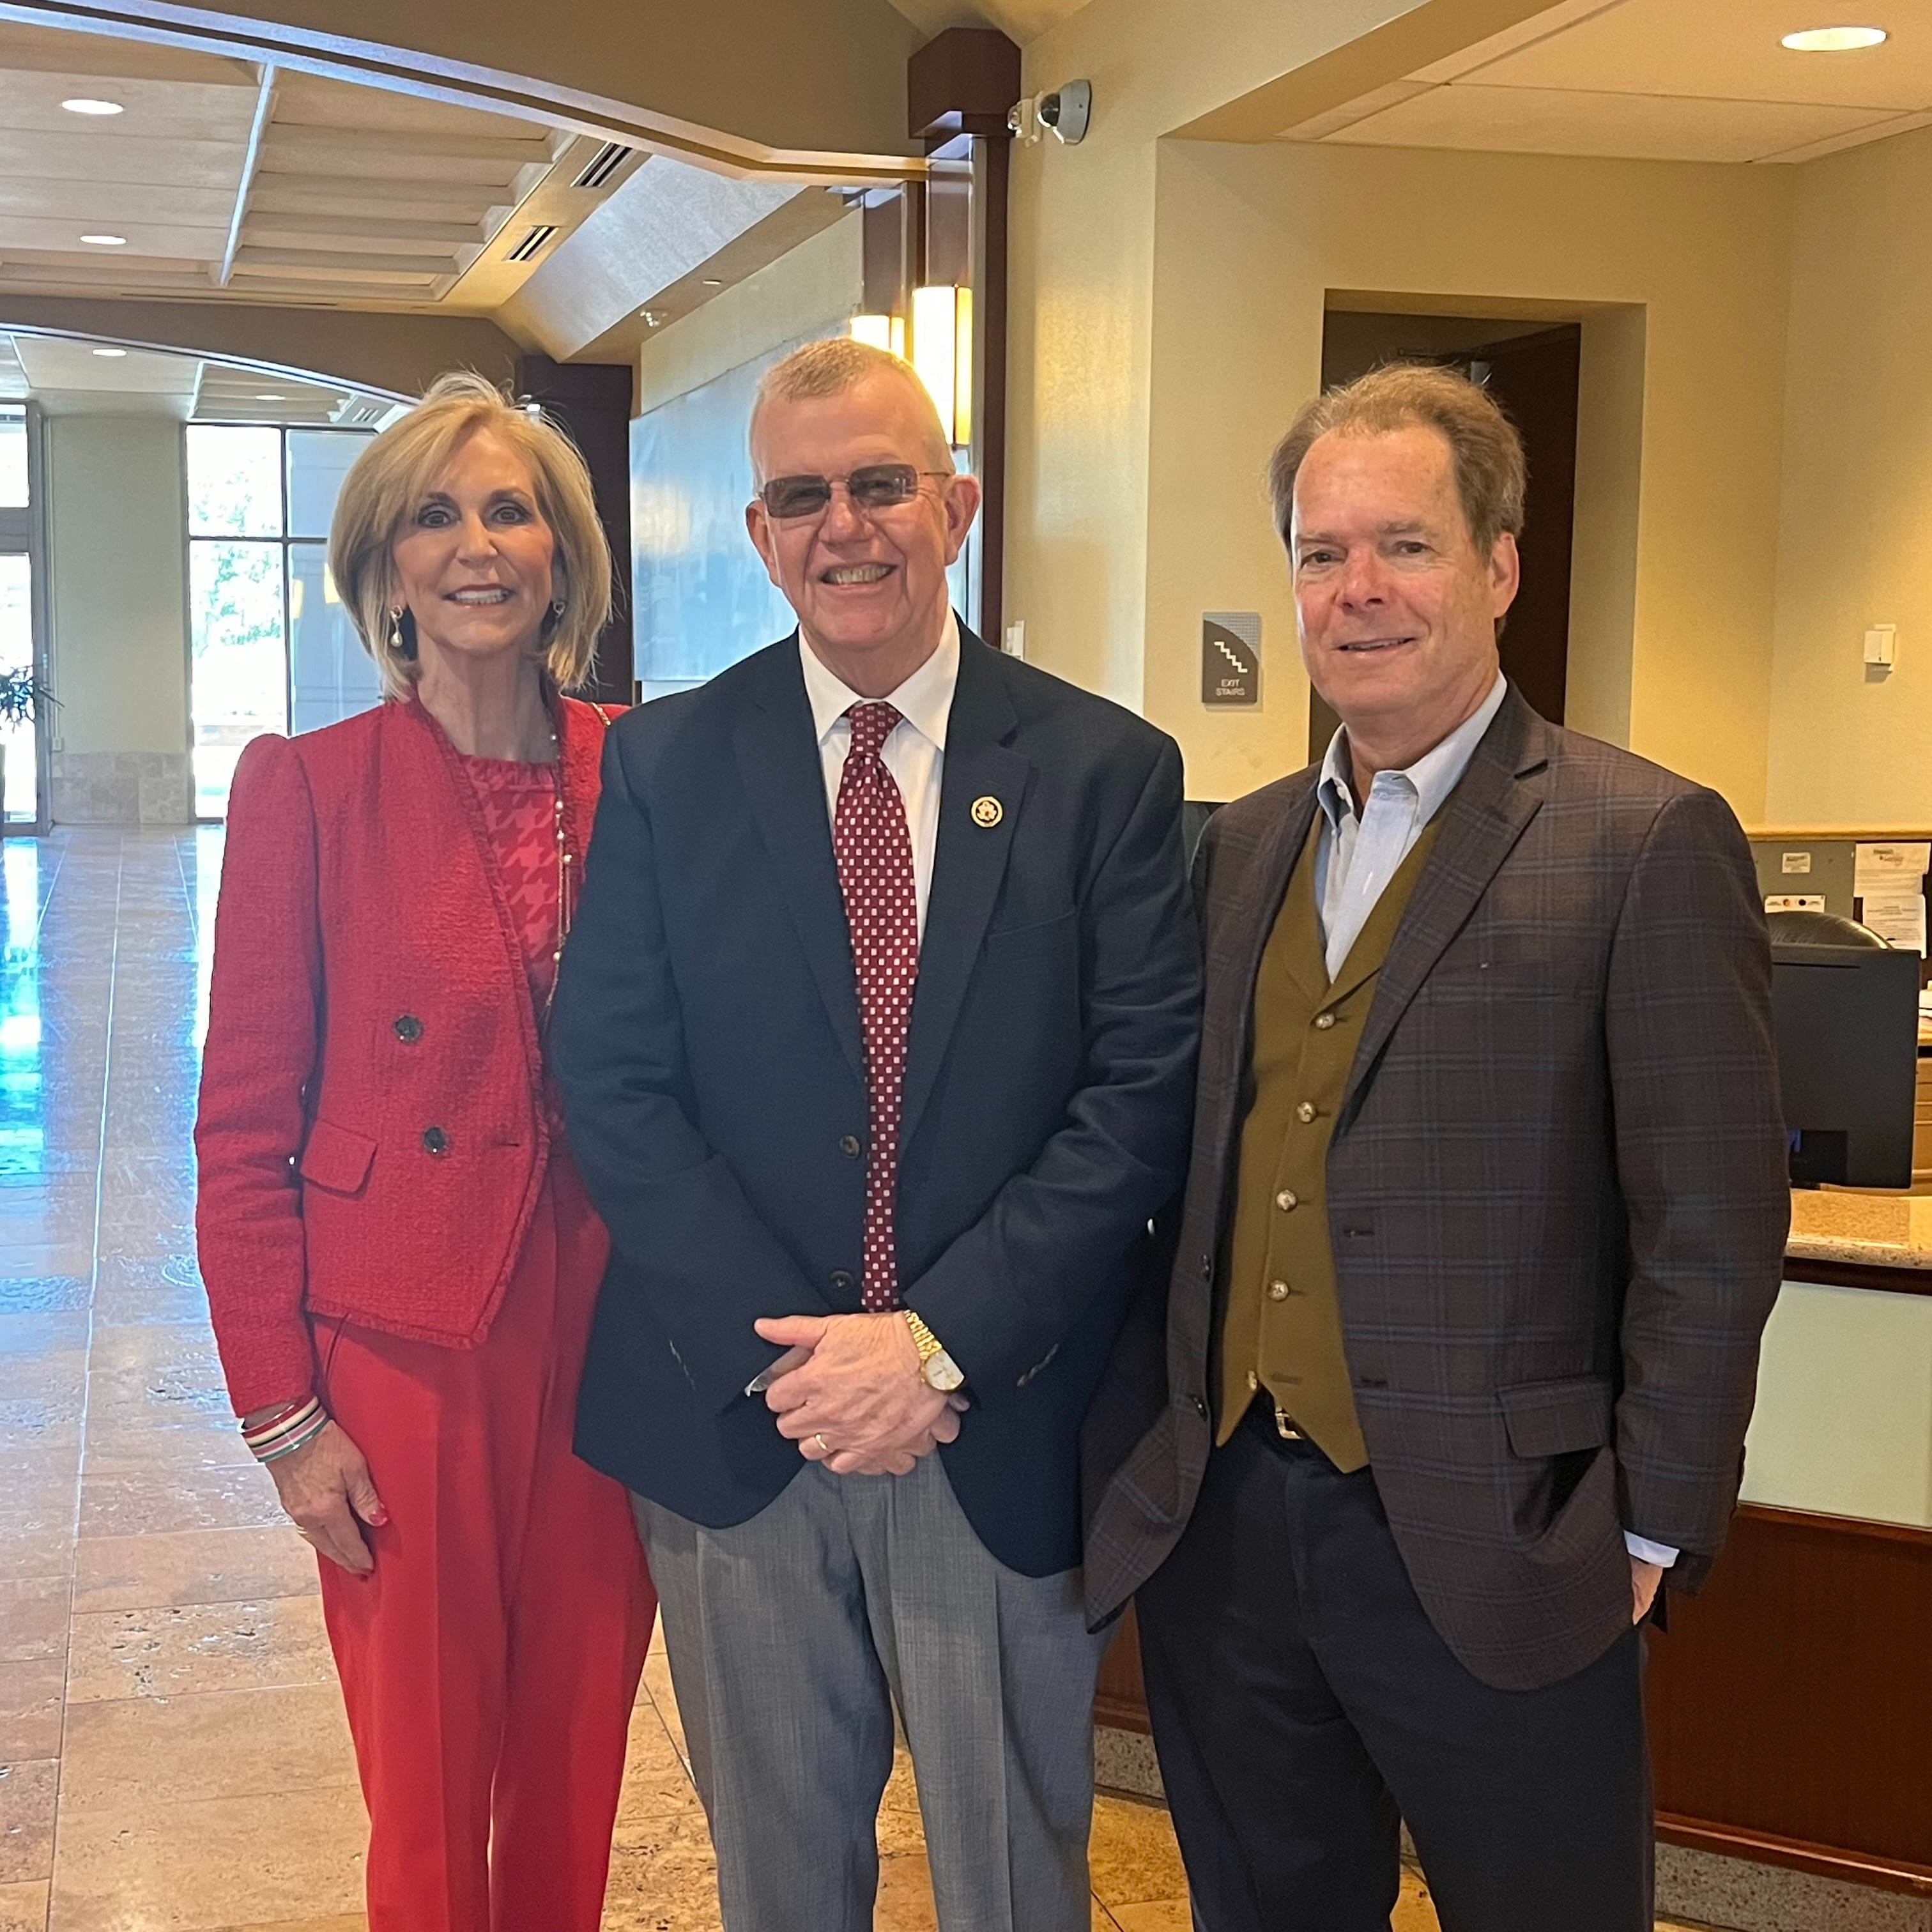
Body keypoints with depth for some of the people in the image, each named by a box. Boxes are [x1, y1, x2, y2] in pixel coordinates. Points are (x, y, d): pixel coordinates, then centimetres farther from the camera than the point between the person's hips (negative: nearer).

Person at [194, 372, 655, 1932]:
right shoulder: (311, 785, -7)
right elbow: (245, 1128, -5)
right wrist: (282, 1411, -7)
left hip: (607, 1341, 3)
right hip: (404, 1349, -2)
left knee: (578, 1766, 15)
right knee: (430, 1790, 10)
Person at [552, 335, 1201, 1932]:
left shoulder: (1107, 770, -2)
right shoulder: (665, 764, 1)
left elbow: (1144, 1096, -8)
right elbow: (615, 1085, -4)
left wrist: (940, 1341, -16)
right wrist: (788, 1349, -13)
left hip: (1002, 1434, -1)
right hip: (735, 1424, 1)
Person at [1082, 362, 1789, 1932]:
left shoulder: (1648, 844, -9)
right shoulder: (1242, 847, 10)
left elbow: (1711, 1231, -10)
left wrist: (1651, 1533, -9)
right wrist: (1156, 1433, 8)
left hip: (1483, 1556, -5)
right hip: (1218, 1529, 5)